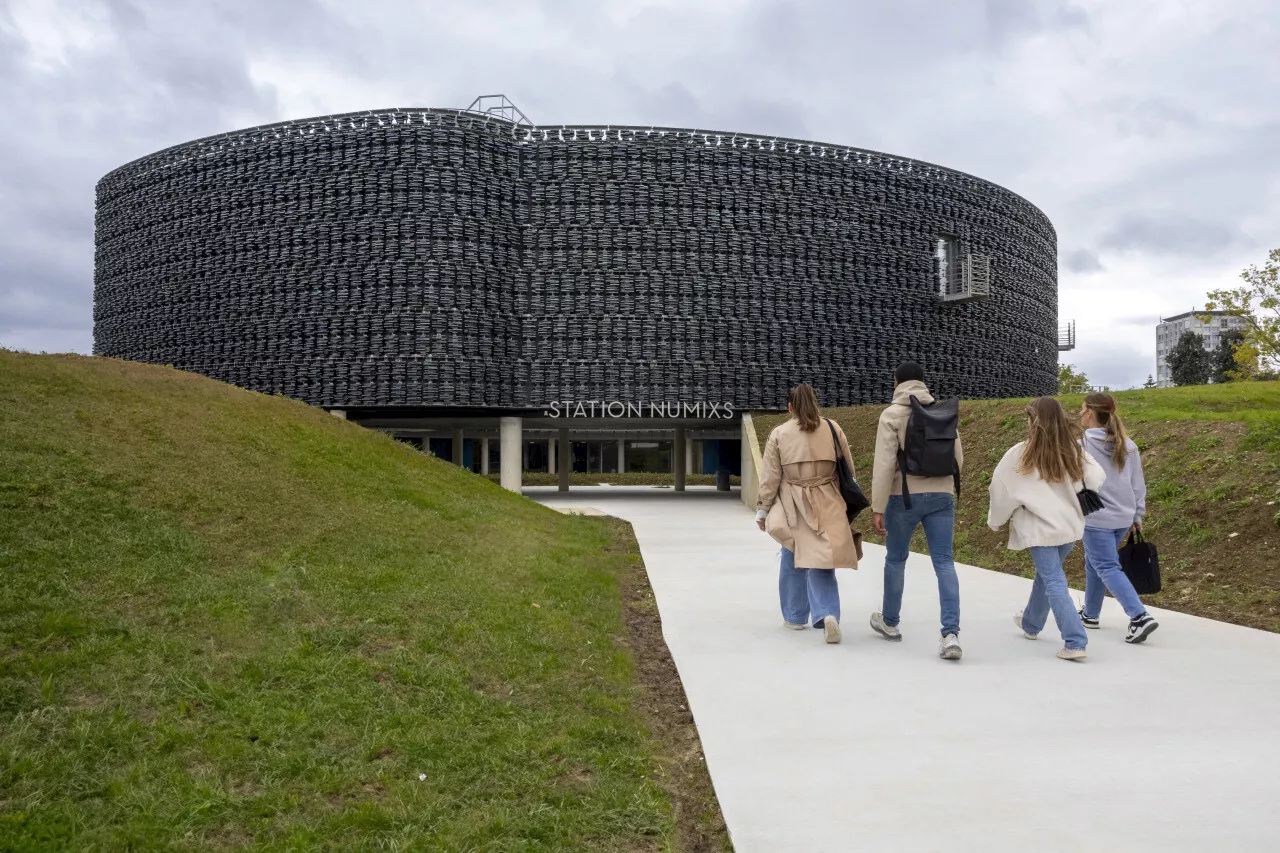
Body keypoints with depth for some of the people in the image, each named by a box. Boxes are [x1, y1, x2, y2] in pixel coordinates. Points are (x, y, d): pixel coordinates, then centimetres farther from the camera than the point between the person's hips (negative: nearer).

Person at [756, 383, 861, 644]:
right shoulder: (833, 429, 3)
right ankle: (827, 613, -19)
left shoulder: (779, 434, -2)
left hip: (792, 507, 0)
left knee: (793, 561, 14)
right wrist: (845, 501, 21)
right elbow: (848, 470, 9)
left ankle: (795, 617, 23)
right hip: (826, 506, 1)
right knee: (820, 563, 0)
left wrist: (762, 509, 7)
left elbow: (770, 477, -1)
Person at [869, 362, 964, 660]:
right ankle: (951, 634, -12)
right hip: (942, 496, 3)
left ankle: (889, 622, 32)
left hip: (904, 496, -3)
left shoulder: (892, 414, -6)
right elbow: (958, 458, 10)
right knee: (944, 562, 0)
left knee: (896, 558, 15)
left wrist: (878, 507, -10)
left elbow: (884, 464, -12)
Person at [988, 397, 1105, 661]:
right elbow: (1097, 479, -2)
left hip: (1041, 528, -6)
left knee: (1054, 583, -3)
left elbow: (1001, 488, -5)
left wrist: (996, 520, 10)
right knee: (1046, 575, 23)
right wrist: (1074, 499, 15)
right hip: (1070, 525, 6)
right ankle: (1030, 624, 41)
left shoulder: (1021, 454, -11)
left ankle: (1075, 642, -11)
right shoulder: (1074, 450, 0)